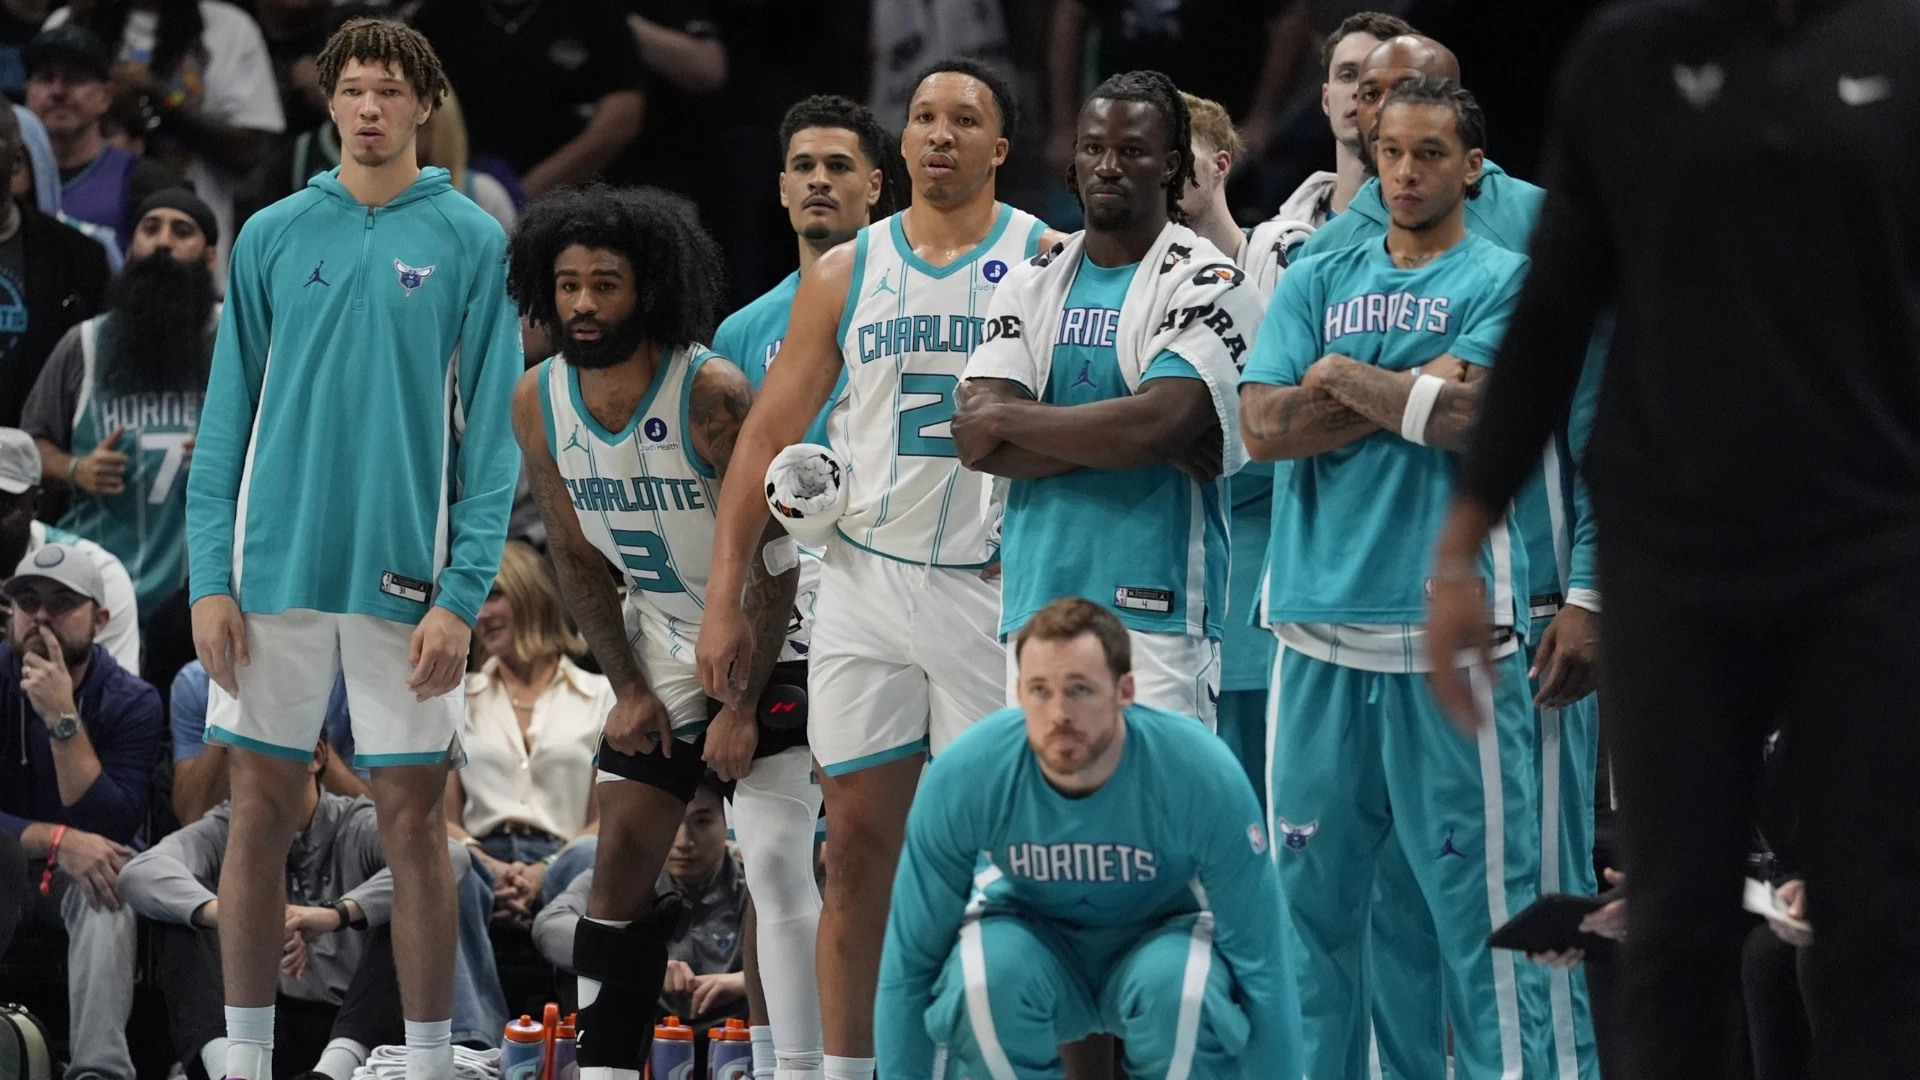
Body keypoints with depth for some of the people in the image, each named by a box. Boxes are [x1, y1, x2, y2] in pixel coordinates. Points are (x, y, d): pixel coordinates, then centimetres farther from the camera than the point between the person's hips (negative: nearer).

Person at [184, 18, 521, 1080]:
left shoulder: (471, 243, 0)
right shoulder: (272, 236, 6)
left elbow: (492, 435, -2)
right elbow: (226, 420, 6)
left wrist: (462, 593, -10)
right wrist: (210, 581, -2)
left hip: (404, 582, -2)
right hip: (276, 573, 2)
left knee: (411, 822, 2)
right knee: (260, 814, 4)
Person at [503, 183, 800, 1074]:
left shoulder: (713, 394, -26)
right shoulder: (539, 401, -8)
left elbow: (775, 563, -21)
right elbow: (575, 557, 4)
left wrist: (742, 705, -20)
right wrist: (628, 689, -1)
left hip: (766, 635, -6)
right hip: (662, 640, 6)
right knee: (622, 858, 2)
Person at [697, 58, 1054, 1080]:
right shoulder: (845, 273, 7)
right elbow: (769, 432, 9)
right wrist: (725, 598, 4)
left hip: (997, 588, -3)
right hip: (866, 577, 3)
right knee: (859, 843, 4)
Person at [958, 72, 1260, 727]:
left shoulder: (1205, 286, -3)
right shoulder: (1032, 286, 13)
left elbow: (1157, 422, -18)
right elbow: (975, 442, 1)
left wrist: (1008, 416, -5)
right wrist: (1132, 439, -10)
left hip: (1154, 617, -5)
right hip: (1037, 600, 5)